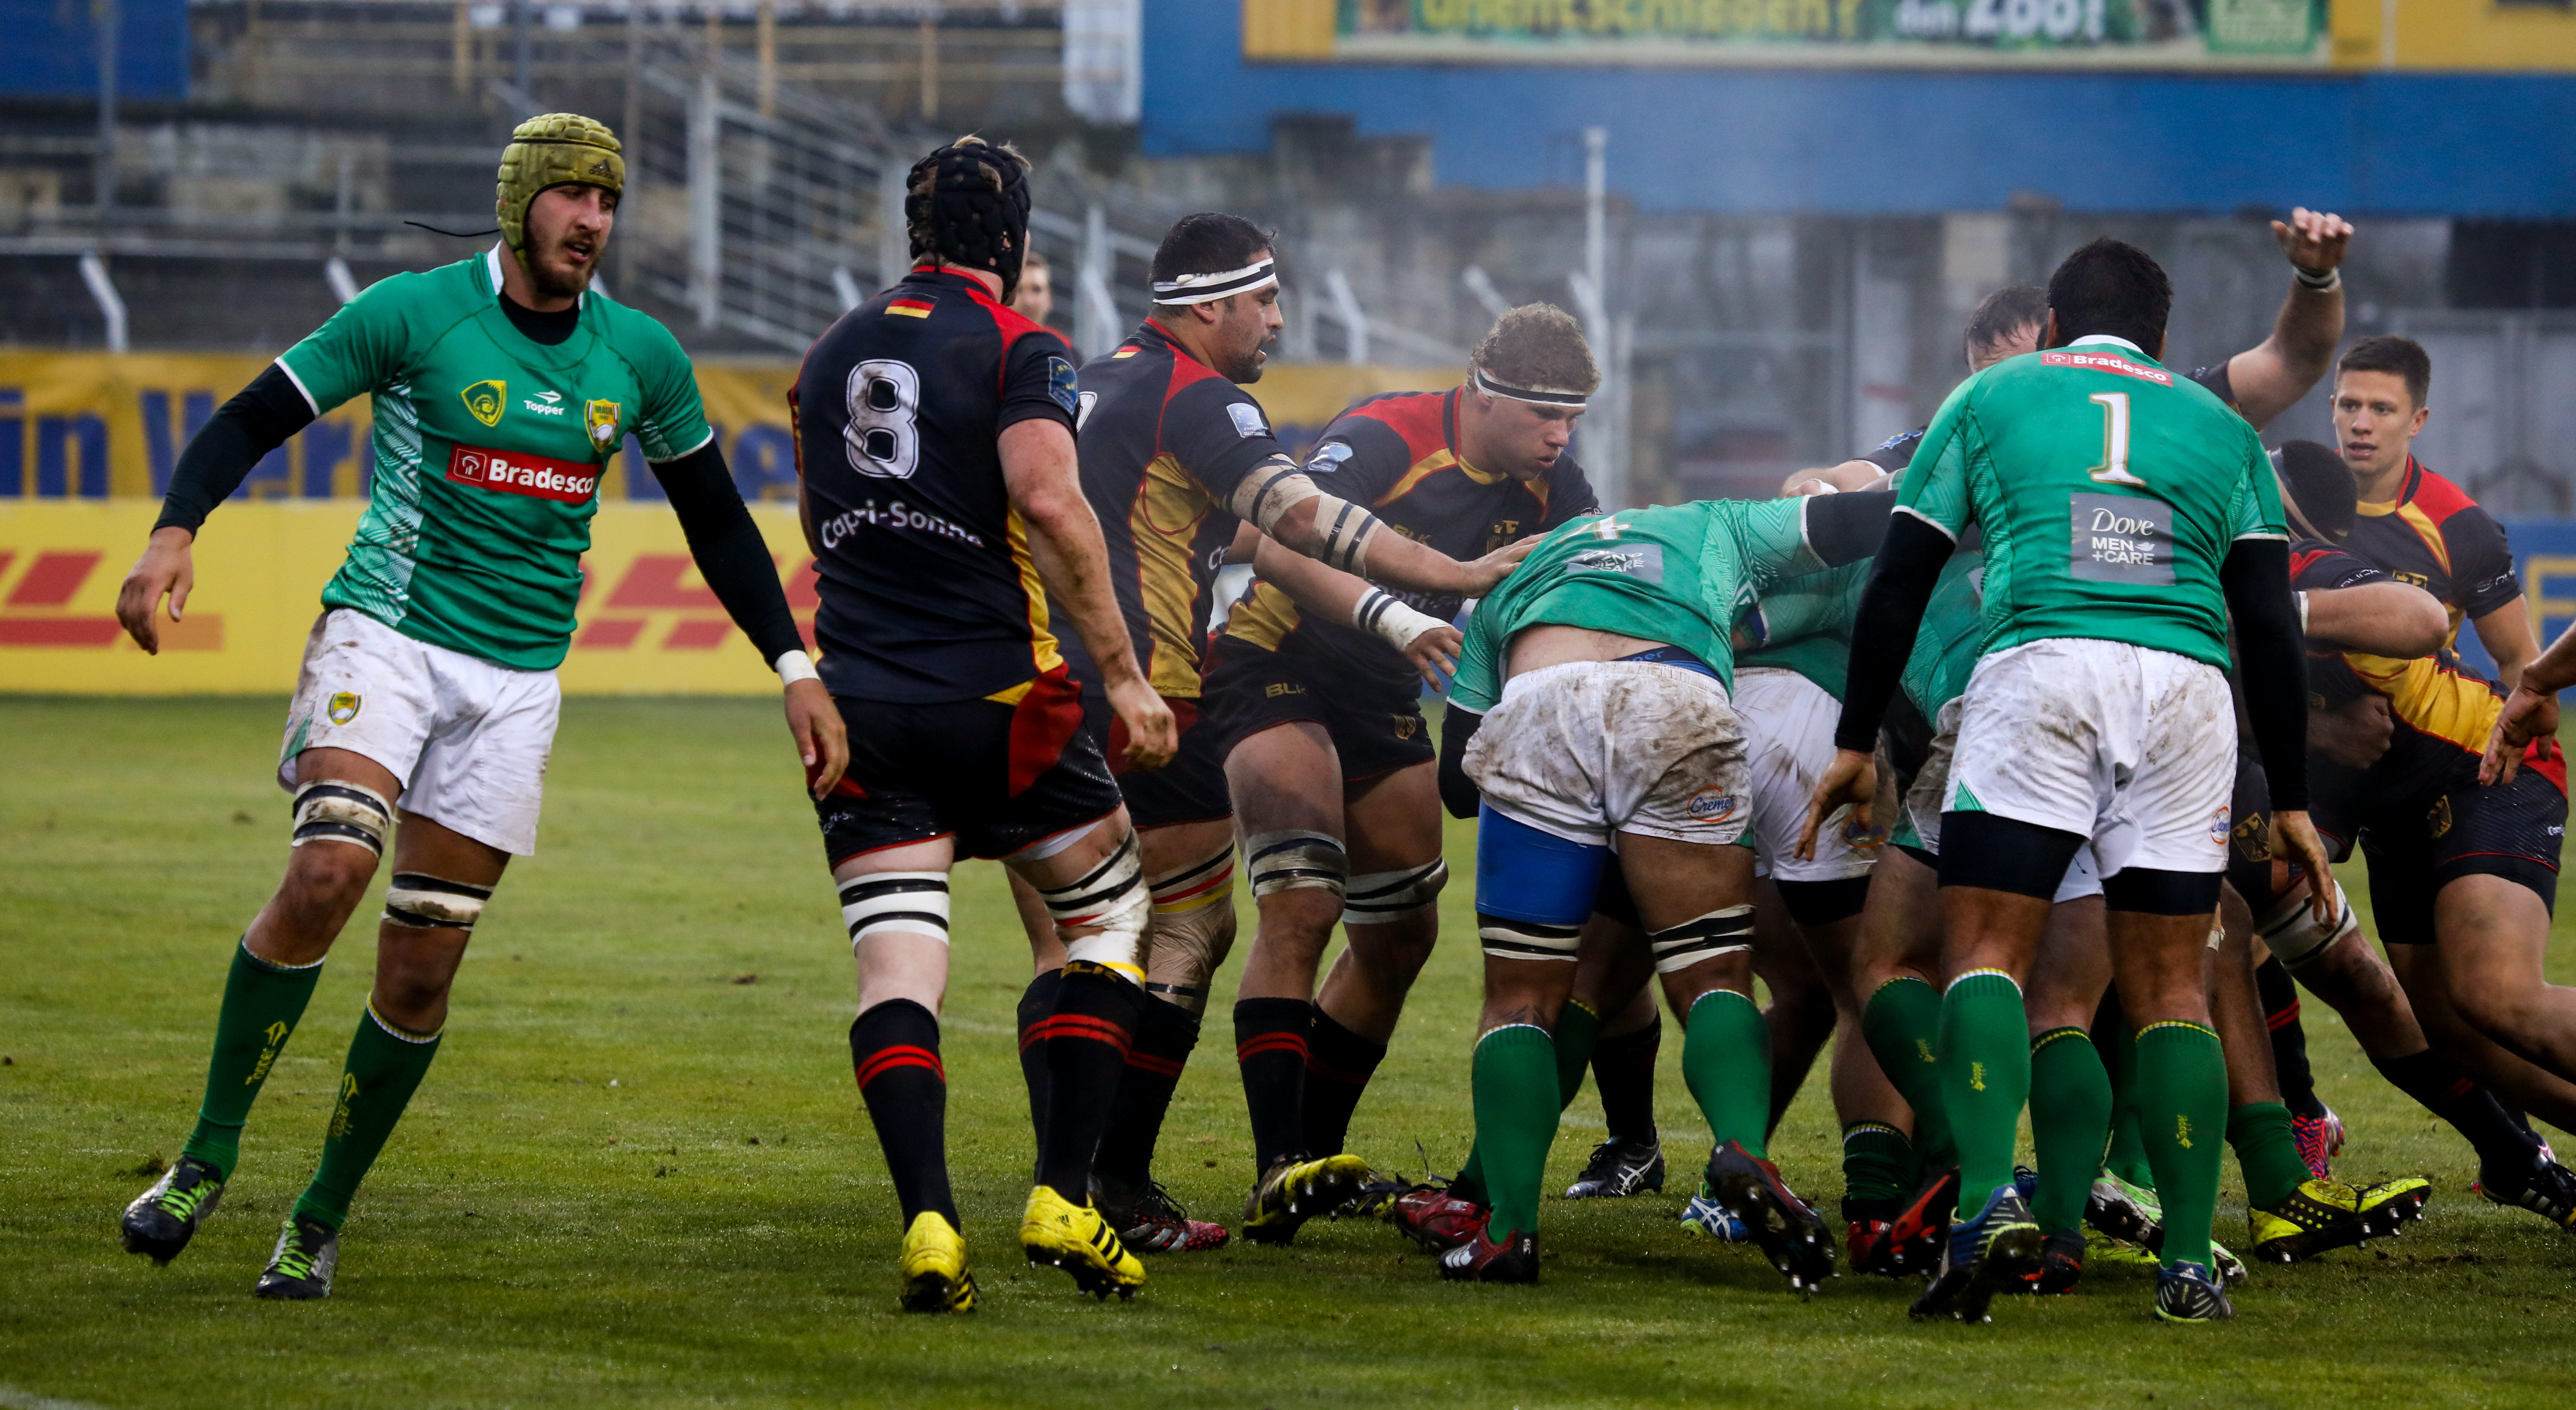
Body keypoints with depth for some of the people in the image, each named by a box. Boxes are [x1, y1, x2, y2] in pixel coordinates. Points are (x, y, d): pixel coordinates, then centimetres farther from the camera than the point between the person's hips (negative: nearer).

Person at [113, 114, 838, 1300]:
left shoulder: (640, 357, 6)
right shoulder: (413, 314, -5)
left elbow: (715, 520, 18)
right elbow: (250, 422, -2)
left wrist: (794, 667, 12)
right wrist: (174, 533, -20)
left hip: (517, 683, 3)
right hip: (385, 639, -3)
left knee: (422, 966, -1)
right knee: (327, 871, -26)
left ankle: (320, 1219, 16)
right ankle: (206, 1161, -13)